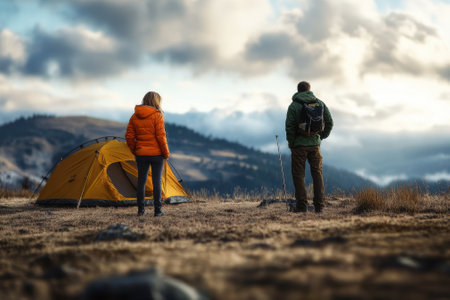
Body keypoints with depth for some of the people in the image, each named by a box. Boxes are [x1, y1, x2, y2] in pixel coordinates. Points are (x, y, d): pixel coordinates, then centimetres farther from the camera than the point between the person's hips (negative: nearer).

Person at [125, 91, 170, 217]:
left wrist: (134, 151, 14)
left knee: (141, 181, 10)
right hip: (156, 154, -4)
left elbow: (129, 136, 3)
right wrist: (166, 153, -3)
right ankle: (157, 210, 3)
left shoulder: (134, 116, 4)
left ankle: (141, 210, 14)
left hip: (141, 154, 4)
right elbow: (160, 136, -12)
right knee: (156, 181, 2)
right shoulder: (157, 116, -10)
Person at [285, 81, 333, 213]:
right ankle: (319, 205, 6)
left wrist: (291, 143, -1)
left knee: (298, 175, 3)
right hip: (315, 143, 3)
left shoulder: (294, 105, -7)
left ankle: (302, 205, -2)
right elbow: (329, 122, 6)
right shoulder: (320, 103, 5)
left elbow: (289, 126, -12)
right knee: (317, 173, 9)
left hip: (299, 144, -3)